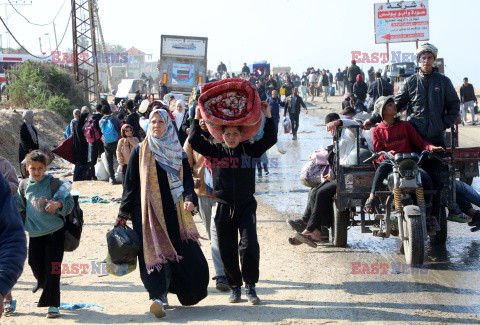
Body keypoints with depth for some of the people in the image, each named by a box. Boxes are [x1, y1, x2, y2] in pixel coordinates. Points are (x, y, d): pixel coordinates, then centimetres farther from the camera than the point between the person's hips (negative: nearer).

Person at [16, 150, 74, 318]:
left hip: (55, 231, -4)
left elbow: (69, 202, -7)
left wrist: (57, 204, -25)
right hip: (35, 234, 4)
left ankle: (52, 304, 1)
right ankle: (43, 283, 48)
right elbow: (19, 206, 16)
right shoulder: (24, 186, 5)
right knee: (36, 266, 12)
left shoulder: (54, 183, -7)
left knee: (52, 267, -8)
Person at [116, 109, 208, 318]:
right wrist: (124, 213, 4)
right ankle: (158, 296, -21)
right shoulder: (140, 151, 6)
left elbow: (187, 177, 9)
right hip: (148, 211, -2)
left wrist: (189, 199, -11)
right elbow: (130, 183, 6)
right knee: (153, 251, -13)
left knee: (184, 250, -2)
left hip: (173, 210, 2)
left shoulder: (177, 152, 13)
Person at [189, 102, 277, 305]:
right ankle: (235, 287, 23)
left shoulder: (250, 150, 3)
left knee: (249, 246, -14)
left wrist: (268, 117, -6)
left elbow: (270, 139, -3)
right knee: (227, 251, 6)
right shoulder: (215, 151, 3)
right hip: (223, 206, 1)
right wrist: (197, 118, -3)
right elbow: (194, 141, -3)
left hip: (246, 206, -1)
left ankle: (250, 287, 2)